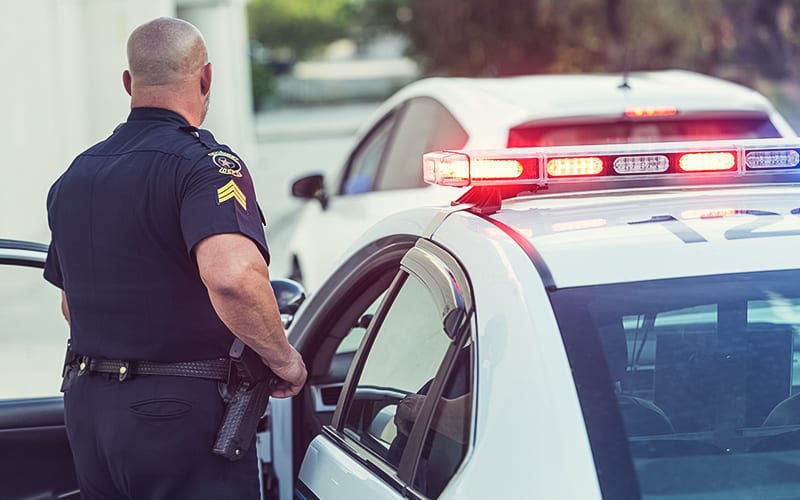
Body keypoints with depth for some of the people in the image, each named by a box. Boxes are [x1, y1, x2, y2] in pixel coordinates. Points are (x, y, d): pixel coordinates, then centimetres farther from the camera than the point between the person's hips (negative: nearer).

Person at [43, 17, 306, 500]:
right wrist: (285, 359, -18)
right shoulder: (205, 164, -15)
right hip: (182, 410, -7)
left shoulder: (75, 175, 12)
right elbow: (232, 277, -33)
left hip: (86, 406, 8)